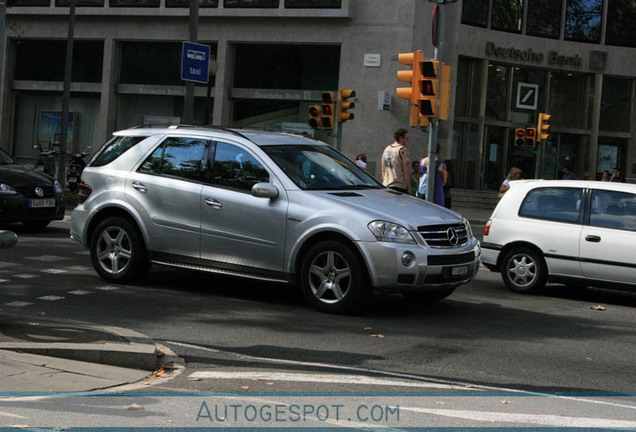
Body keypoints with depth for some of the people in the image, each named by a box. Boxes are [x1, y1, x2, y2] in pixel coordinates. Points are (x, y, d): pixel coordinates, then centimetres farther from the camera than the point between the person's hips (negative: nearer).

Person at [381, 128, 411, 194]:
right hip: (400, 186, -7)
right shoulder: (403, 150, -9)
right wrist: (409, 187, -7)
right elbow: (406, 171, -11)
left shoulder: (386, 149, 13)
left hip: (386, 185, 7)